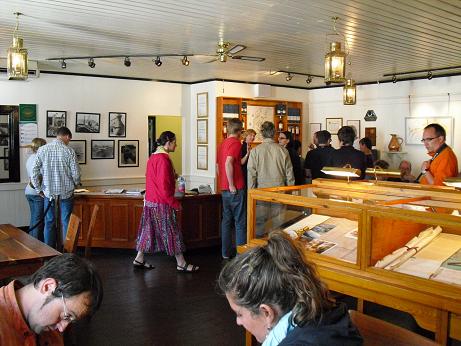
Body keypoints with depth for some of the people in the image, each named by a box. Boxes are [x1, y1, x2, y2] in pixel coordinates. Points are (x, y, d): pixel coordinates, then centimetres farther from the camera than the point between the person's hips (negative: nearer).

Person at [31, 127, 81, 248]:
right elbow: (76, 173, -8)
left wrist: (38, 189, 8)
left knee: (49, 222, 12)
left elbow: (34, 171, -2)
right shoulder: (69, 151, -10)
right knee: (66, 223, 7)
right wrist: (76, 183, 13)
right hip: (66, 192, -2)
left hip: (48, 192, 3)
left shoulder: (42, 150, -1)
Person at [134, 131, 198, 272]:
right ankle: (181, 264, 8)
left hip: (150, 201, 10)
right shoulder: (163, 159, -19)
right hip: (161, 203, -9)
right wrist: (175, 203, -15)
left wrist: (172, 176, 13)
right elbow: (164, 186, -22)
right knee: (172, 232, -1)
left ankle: (139, 259, 21)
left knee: (149, 230, 15)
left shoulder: (153, 157, 11)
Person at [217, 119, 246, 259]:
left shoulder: (223, 143, 13)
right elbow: (228, 163, -24)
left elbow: (219, 165, 19)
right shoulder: (236, 143, -12)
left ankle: (226, 252, 19)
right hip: (235, 189, -8)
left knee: (227, 220, 13)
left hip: (224, 188, 8)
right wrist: (232, 185, -19)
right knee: (240, 222, 0)